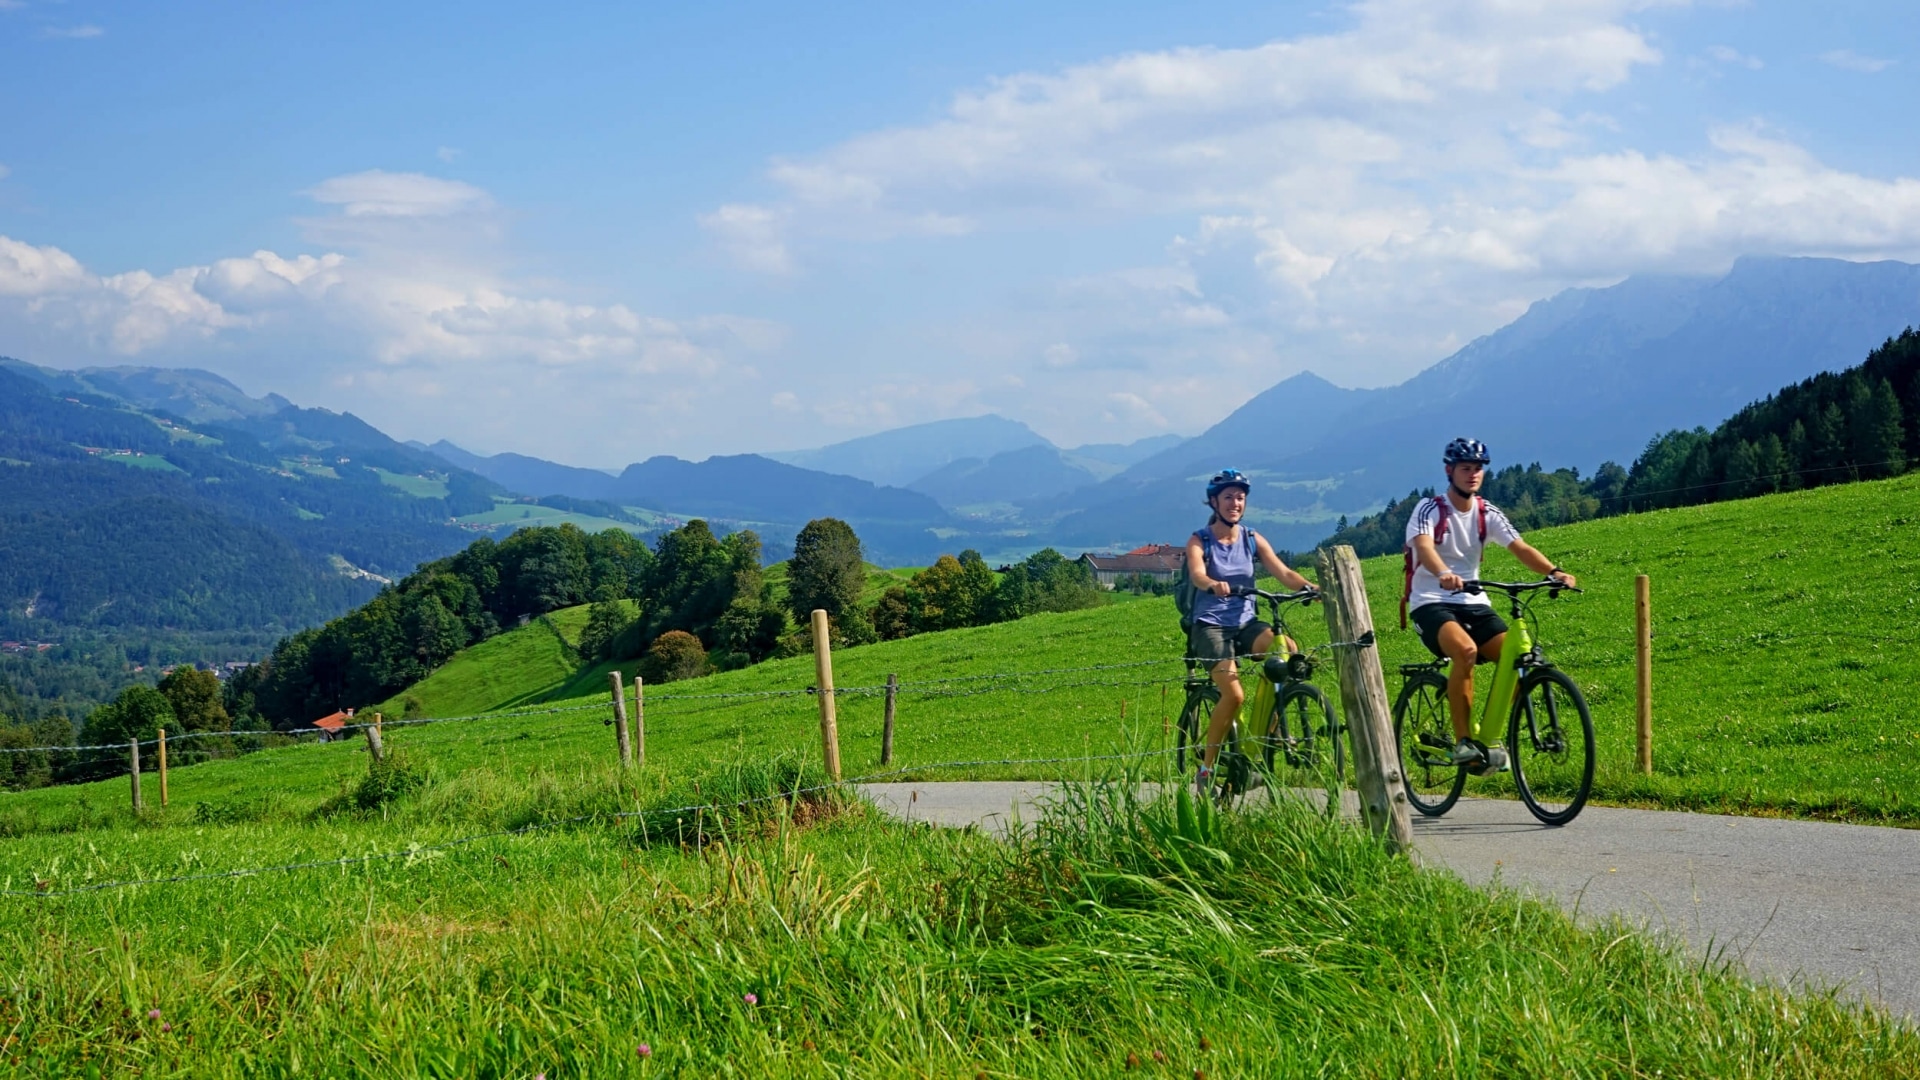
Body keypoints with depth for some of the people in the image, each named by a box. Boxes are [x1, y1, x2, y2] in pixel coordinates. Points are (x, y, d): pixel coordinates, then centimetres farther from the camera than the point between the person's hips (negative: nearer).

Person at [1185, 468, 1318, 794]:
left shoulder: (1253, 540, 7)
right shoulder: (1199, 541, -2)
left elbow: (1283, 572, -6)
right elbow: (1196, 574, -23)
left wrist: (1309, 586, -27)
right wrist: (1214, 584, -46)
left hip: (1245, 624, 4)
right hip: (1210, 626, -4)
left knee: (1288, 648, -28)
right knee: (1234, 694, -24)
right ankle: (1206, 769, -8)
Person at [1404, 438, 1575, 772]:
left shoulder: (1488, 514, 5)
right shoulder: (1429, 510, -9)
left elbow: (1520, 548, -9)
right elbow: (1423, 547, -29)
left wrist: (1553, 571, -28)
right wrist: (1444, 574, -51)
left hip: (1473, 602, 5)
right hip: (1431, 603, -5)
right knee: (1466, 650, -35)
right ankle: (1463, 741, -25)